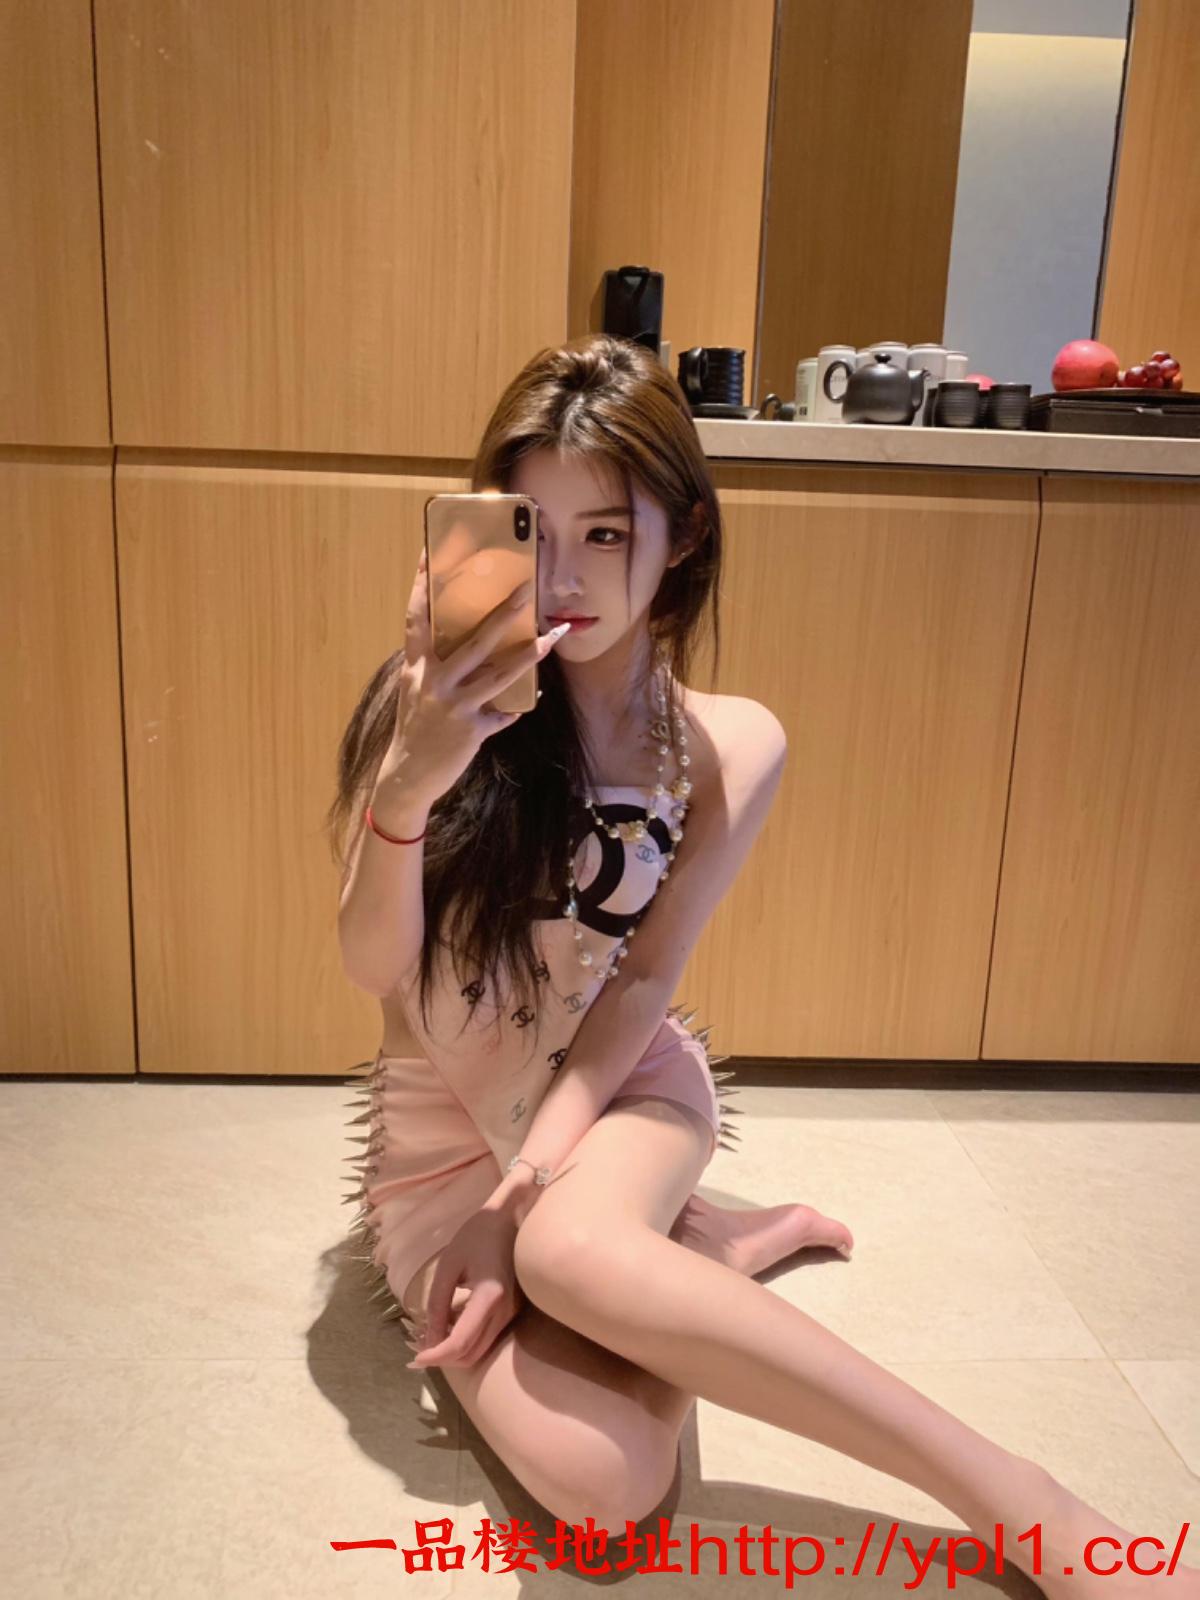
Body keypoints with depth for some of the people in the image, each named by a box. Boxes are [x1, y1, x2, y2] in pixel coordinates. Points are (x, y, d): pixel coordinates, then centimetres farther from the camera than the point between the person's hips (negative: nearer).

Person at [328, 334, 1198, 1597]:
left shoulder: (730, 747, -9)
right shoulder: (437, 701, -12)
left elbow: (643, 979, -7)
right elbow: (375, 967, -14)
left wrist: (536, 1189, -18)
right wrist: (408, 786, -34)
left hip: (621, 1087, 0)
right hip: (444, 1129, 0)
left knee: (575, 1249, -37)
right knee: (600, 1485, -24)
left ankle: (1008, 1498, -17)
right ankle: (702, 1249, 6)